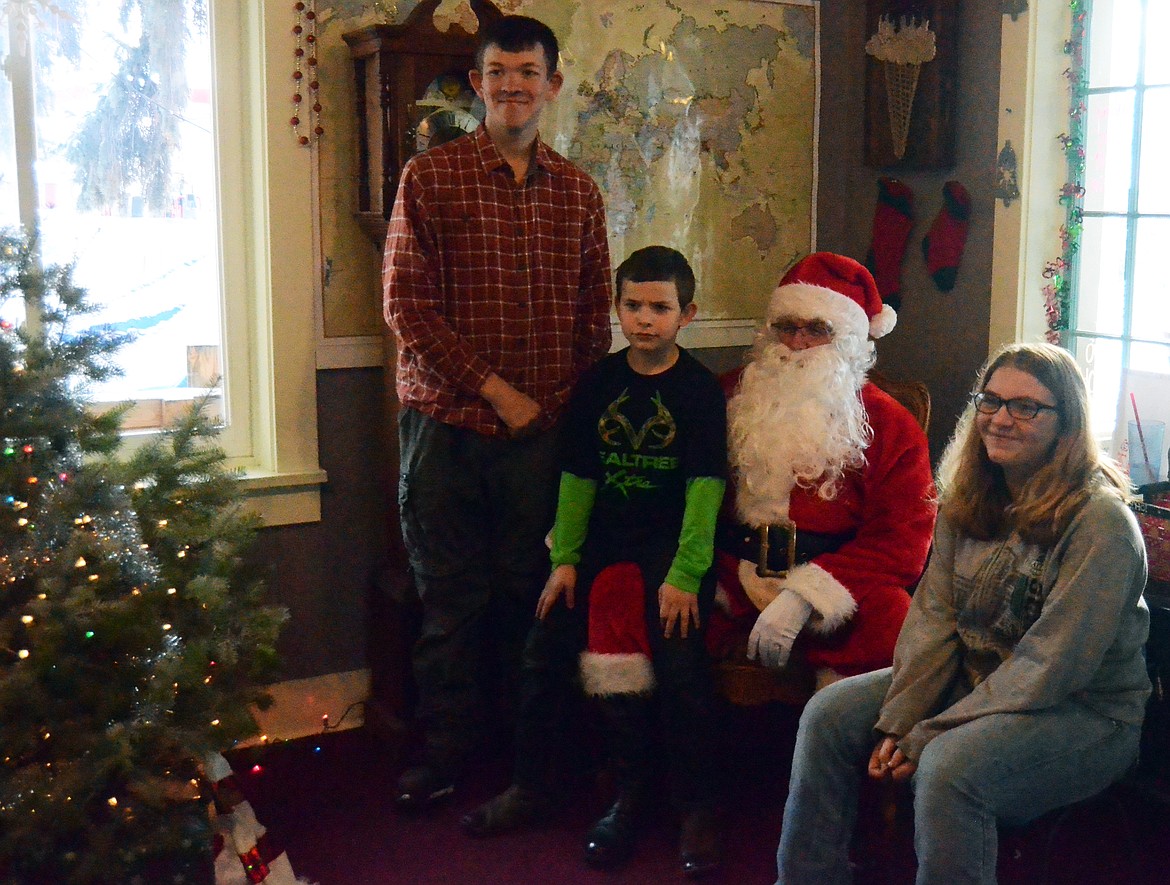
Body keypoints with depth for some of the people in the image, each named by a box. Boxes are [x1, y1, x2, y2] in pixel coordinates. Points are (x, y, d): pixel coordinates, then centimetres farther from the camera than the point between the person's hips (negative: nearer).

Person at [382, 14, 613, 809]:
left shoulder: (578, 190, 10)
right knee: (451, 601, 5)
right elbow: (406, 303, -7)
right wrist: (493, 388, -11)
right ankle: (445, 757, 20)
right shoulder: (431, 176, -1)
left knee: (530, 594, 9)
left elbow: (595, 314, 14)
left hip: (544, 429, 3)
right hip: (449, 423, -2)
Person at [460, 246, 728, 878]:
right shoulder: (598, 382, 8)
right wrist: (564, 558, 2)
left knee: (679, 666, -22)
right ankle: (530, 786, 15)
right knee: (544, 651, -5)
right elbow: (577, 476, 10)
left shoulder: (699, 388, -4)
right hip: (603, 542, 5)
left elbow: (704, 487, -10)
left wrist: (685, 574, -18)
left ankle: (696, 810, -4)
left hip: (671, 545, -4)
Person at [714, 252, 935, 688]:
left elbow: (901, 539, -5)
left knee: (887, 615, -34)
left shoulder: (891, 426, 5)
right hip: (728, 577, 2)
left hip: (828, 587, -1)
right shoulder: (732, 396, 14)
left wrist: (801, 599, -19)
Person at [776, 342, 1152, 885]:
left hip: (1084, 712, -7)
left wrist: (928, 737, -22)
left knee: (947, 769, -34)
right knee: (829, 714, -9)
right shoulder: (970, 499, 3)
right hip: (973, 679, 7)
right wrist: (898, 721, -15)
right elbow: (932, 616, -2)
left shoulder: (1099, 521, -20)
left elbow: (1049, 668, -23)